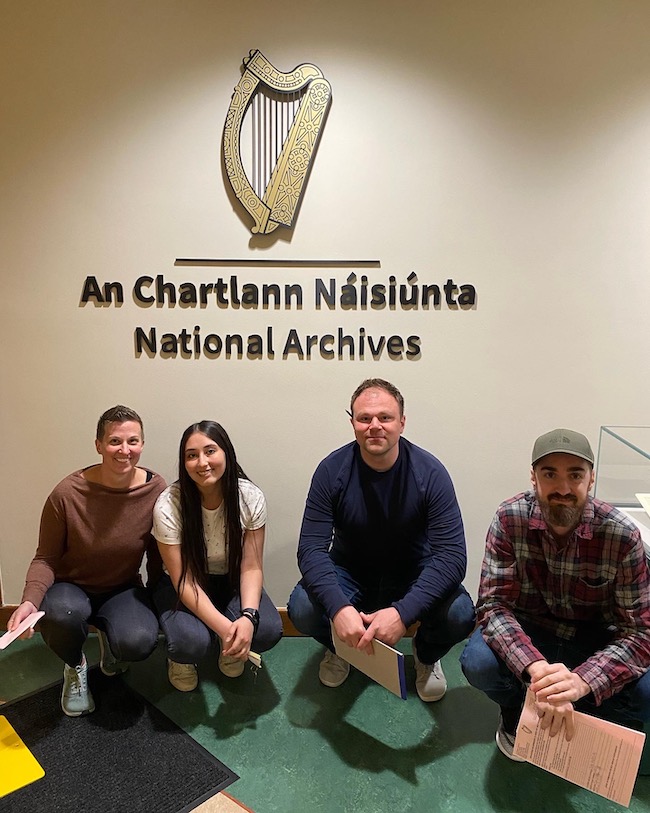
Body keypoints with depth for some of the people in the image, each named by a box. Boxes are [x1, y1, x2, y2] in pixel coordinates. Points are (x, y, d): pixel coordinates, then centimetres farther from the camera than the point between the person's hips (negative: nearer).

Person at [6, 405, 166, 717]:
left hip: (123, 589, 1)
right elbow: (45, 559, -11)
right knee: (63, 614, -36)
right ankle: (75, 666, 2)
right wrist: (30, 601, -27)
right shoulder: (68, 493, -21)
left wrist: (156, 601, -2)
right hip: (72, 588, 0)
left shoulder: (156, 489, -15)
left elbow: (156, 554, 0)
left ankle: (109, 636, 11)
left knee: (139, 643, -30)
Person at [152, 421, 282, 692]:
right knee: (191, 642, -32)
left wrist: (248, 616, -32)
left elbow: (251, 567, -14)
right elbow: (184, 581, -23)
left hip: (231, 581, 2)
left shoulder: (250, 497, -19)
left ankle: (231, 649, 11)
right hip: (182, 586, -2)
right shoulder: (168, 506, -25)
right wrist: (224, 627, -35)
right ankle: (180, 658, 8)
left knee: (269, 630, -26)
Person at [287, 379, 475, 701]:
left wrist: (403, 612, -40)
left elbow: (452, 555, -26)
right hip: (349, 574, 1)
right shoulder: (332, 470, -19)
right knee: (301, 608, -27)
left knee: (460, 614, -28)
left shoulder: (430, 472, -21)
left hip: (413, 575, 0)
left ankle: (427, 655, 11)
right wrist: (338, 607, -41)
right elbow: (311, 549, -22)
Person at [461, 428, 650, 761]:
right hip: (528, 631, -1)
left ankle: (579, 712, 8)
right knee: (478, 662, -29)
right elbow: (494, 605, -23)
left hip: (595, 639, 1)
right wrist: (536, 668, -43)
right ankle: (516, 710, 8)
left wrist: (581, 680, -38)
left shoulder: (622, 535, -21)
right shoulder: (510, 518, -22)